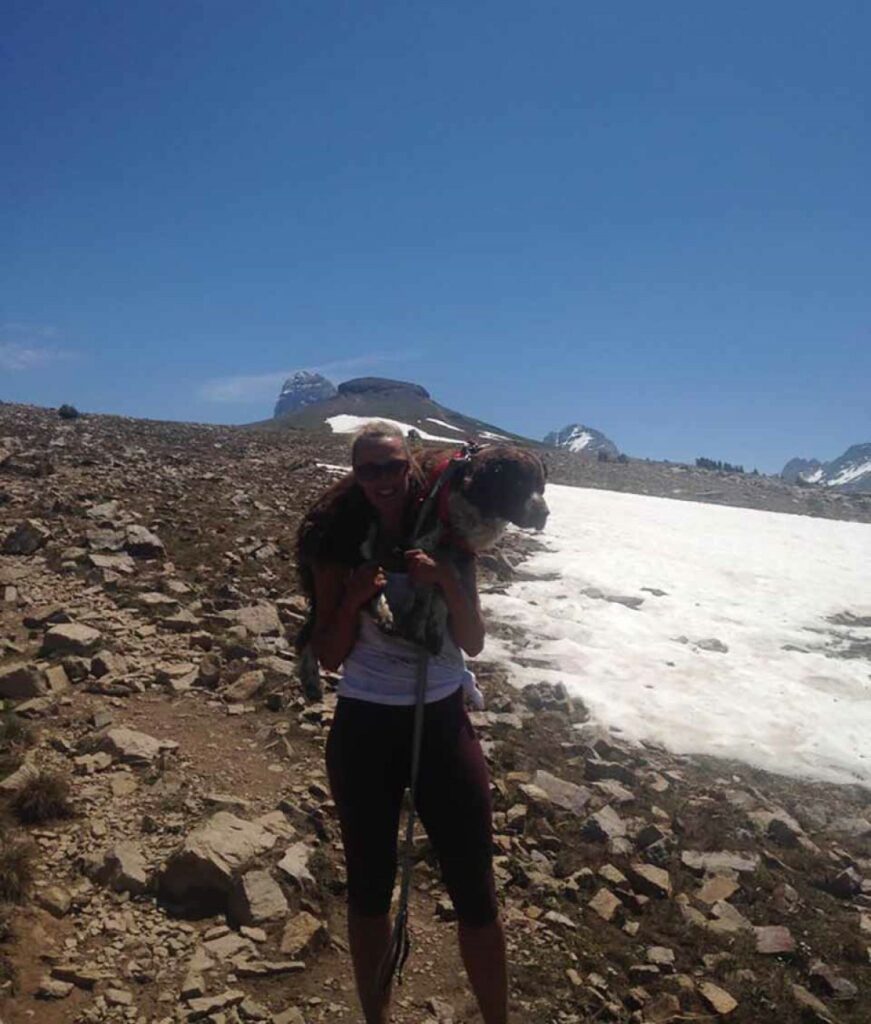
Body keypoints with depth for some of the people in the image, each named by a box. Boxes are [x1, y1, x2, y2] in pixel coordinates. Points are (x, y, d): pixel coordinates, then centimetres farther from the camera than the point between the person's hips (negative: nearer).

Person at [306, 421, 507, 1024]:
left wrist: (448, 582, -20)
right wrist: (354, 598, -20)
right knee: (370, 887, 15)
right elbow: (329, 657, -3)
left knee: (475, 890, 6)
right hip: (365, 728, 0)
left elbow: (474, 644, -4)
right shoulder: (340, 550, -5)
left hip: (443, 722, 1)